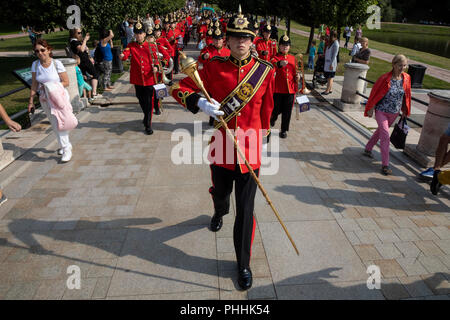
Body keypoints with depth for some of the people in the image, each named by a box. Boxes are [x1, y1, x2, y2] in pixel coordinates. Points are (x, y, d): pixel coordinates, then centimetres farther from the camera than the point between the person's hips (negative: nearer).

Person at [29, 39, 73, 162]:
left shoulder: (57, 63, -11)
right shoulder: (35, 64, 0)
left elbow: (66, 82, -10)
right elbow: (34, 84, 4)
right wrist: (31, 100, 2)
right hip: (45, 99, 5)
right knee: (54, 124, 12)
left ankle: (66, 149, -4)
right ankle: (65, 144, 30)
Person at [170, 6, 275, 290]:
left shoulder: (266, 71, -3)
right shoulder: (213, 67, -4)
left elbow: (267, 108, 9)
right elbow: (179, 88, -4)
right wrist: (199, 102, -25)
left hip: (249, 150, -1)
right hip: (221, 147, 1)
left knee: (246, 210, 2)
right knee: (220, 192, 25)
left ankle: (244, 264, 21)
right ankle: (220, 213, 63)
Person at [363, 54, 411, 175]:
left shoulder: (406, 78, -3)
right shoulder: (385, 78, -17)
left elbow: (406, 95, 9)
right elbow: (375, 93, -8)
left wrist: (404, 111, 13)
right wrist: (370, 109, -5)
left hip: (394, 113, 5)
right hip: (382, 111, -5)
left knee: (380, 131, 21)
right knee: (385, 136, -9)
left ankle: (368, 149, 44)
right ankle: (385, 165, -4)